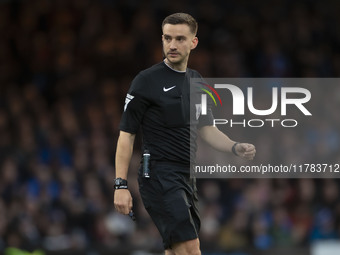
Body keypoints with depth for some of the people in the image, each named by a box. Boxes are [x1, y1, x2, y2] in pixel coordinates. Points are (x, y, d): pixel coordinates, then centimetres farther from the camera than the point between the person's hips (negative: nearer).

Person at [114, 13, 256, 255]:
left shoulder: (196, 81, 13)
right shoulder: (147, 80, -7)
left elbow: (206, 129, 19)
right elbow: (127, 134, -7)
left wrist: (236, 147, 0)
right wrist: (121, 184, -14)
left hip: (187, 179, 8)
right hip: (160, 177, -8)